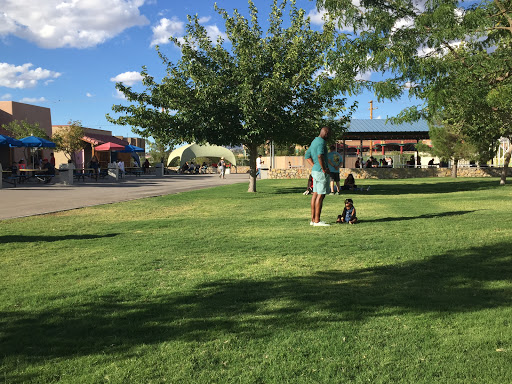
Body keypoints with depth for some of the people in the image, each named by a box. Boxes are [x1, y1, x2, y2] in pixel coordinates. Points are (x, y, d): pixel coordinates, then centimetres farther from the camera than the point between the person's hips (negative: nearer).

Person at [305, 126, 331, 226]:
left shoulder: (314, 141, 17)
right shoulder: (321, 142, -14)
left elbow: (307, 156, 23)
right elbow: (320, 155, -32)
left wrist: (314, 166, 15)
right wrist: (324, 169, -22)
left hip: (315, 170, 10)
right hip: (321, 172, -10)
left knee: (315, 194, 11)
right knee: (320, 195, -7)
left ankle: (313, 219, 14)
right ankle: (317, 221, -5)